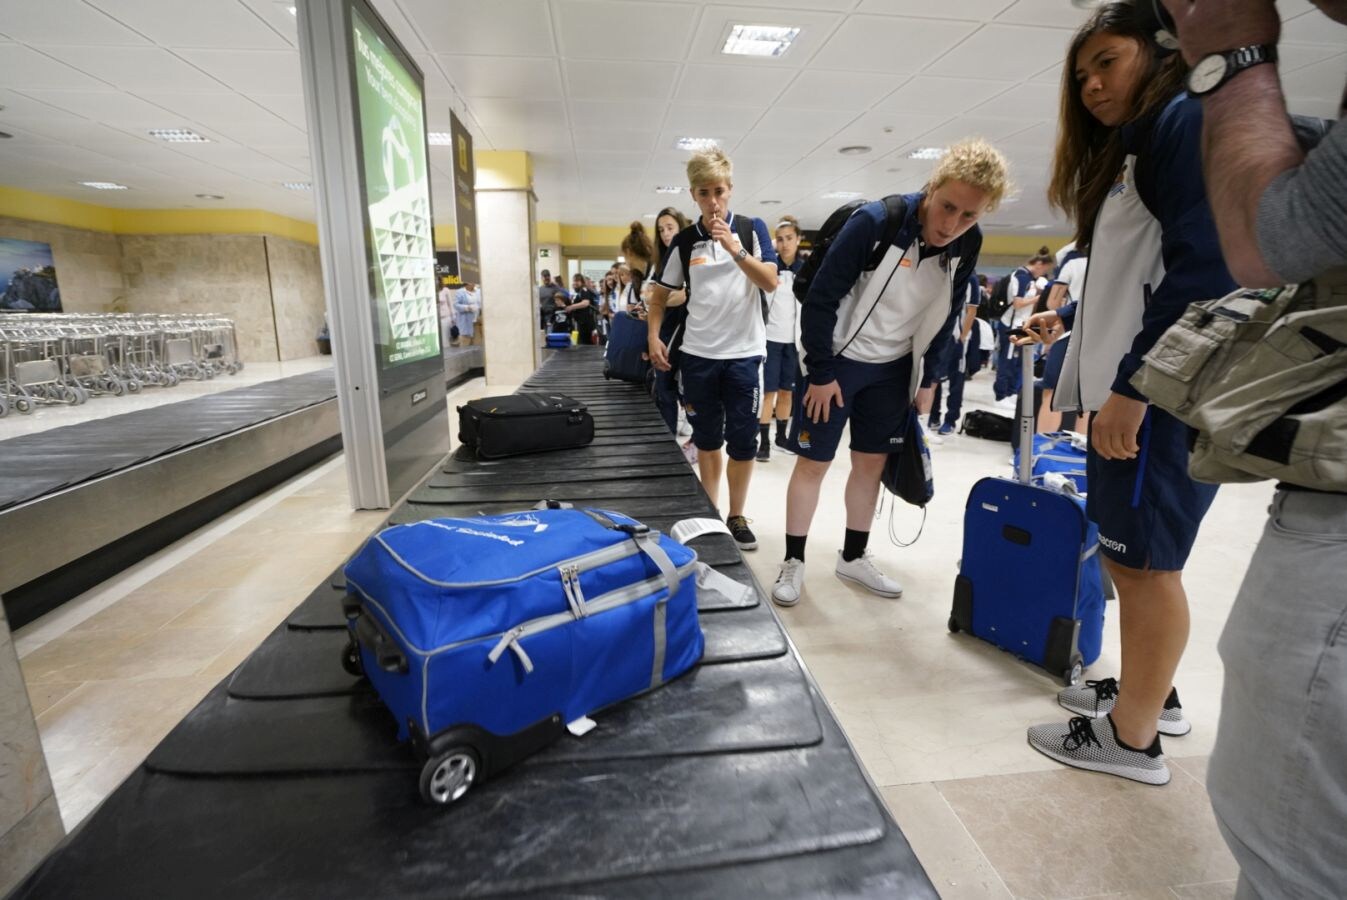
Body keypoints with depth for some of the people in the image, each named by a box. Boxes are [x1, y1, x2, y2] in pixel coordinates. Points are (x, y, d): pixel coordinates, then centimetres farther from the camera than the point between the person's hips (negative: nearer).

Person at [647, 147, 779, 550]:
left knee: (742, 439, 2)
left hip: (744, 352, -1)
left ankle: (737, 517, 18)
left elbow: (770, 282, -9)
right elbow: (660, 294, 11)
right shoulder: (684, 241, 4)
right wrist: (654, 338, -2)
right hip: (697, 354, 2)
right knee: (707, 438, 11)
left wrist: (735, 249, -20)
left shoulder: (752, 229, 0)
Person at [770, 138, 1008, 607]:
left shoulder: (968, 244, -6)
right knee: (813, 462, -1)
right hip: (836, 360, -5)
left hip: (893, 368, 6)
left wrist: (926, 376, 7)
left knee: (872, 462, 11)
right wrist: (822, 372, -18)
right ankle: (793, 561, 14)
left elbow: (945, 317, 7)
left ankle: (853, 557, 27)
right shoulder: (873, 221, -23)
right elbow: (821, 299, -20)